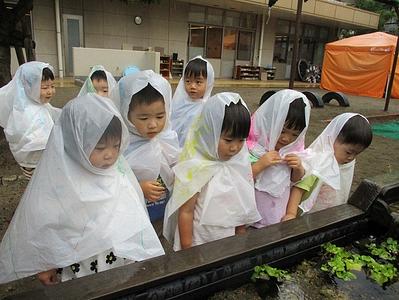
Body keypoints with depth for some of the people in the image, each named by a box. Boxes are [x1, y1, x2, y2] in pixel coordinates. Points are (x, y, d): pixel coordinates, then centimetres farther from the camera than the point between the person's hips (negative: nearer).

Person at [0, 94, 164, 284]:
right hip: (84, 269, -3)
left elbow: (136, 214, 1)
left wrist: (148, 254, 7)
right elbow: (39, 227, -10)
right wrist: (45, 266, 2)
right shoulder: (56, 181, -22)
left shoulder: (119, 169, -9)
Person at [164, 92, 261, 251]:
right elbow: (186, 212, -17)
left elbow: (241, 205, 7)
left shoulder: (238, 164, -5)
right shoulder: (195, 168, -23)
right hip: (199, 243, -5)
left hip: (228, 243, 5)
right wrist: (187, 250, -11)